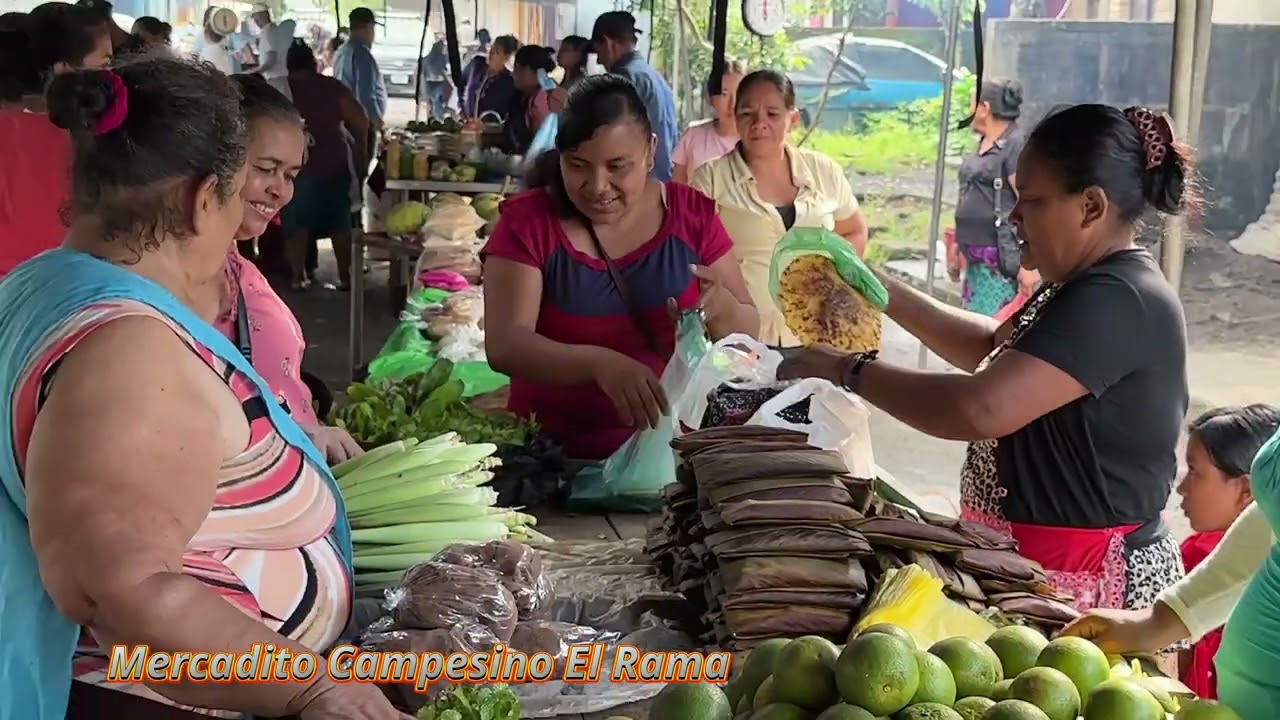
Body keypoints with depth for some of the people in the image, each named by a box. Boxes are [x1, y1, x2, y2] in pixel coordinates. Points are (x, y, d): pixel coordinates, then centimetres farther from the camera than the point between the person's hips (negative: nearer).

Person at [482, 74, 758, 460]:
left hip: (672, 447, 4)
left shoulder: (691, 213, 2)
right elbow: (504, 345, -15)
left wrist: (722, 308, -17)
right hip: (553, 455, -4)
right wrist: (600, 363, -31)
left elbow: (748, 332, 6)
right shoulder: (527, 221, -4)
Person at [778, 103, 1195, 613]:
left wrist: (848, 371, -21)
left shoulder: (1116, 302, -23)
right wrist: (887, 296, 12)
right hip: (1034, 562, 10)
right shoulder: (1088, 290, 10)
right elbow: (992, 348, 23)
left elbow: (983, 409, -32)